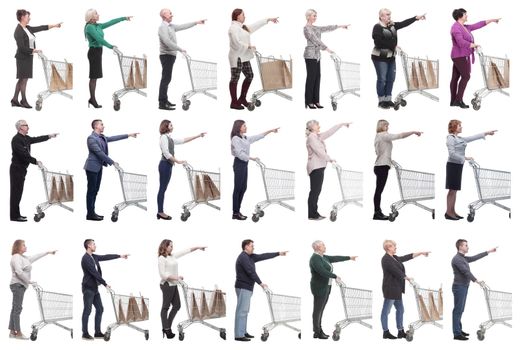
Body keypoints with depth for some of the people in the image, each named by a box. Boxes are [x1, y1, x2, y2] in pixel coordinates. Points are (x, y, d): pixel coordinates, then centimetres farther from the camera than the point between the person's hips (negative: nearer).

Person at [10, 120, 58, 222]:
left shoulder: (25, 138, 10)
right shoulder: (16, 139, -18)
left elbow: (36, 139, 25)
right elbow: (23, 154, -24)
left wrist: (49, 136, 24)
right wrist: (36, 161, -21)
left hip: (22, 169, 10)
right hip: (16, 168, -10)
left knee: (18, 192, 12)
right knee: (16, 192, -7)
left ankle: (16, 214, 17)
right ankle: (14, 216, -5)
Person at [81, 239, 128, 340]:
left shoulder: (94, 257, 10)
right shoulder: (86, 259, -17)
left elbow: (105, 257, 20)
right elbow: (95, 273, -20)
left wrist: (120, 256, 23)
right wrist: (105, 284, -17)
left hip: (94, 288, 9)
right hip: (88, 288, -9)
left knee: (100, 309, 9)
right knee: (87, 310, -5)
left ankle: (97, 332, 13)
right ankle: (85, 334, 0)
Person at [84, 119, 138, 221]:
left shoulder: (102, 137, 11)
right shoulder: (91, 138, -17)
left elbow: (113, 138, 19)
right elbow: (99, 153, -20)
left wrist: (129, 135, 18)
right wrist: (112, 162, -18)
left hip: (99, 167, 9)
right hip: (92, 167, -9)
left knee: (95, 190, 10)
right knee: (91, 191, -5)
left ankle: (92, 212, 14)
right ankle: (90, 214, -3)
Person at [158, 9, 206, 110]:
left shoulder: (171, 26, 14)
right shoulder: (163, 27, -14)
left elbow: (182, 26, 22)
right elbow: (167, 42, -23)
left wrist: (196, 22, 23)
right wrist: (180, 49, -21)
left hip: (171, 55, 10)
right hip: (166, 55, -10)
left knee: (167, 79, 13)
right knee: (165, 79, -11)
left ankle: (164, 100, 19)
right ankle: (162, 103, -13)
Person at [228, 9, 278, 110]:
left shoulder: (243, 27, 15)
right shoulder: (233, 28, -14)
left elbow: (256, 25, 23)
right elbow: (237, 43, -22)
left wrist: (268, 20, 25)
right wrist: (249, 46, -12)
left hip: (244, 57, 10)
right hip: (237, 57, -10)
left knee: (249, 76, 13)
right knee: (235, 79, -2)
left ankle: (242, 98, 24)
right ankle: (234, 103, 5)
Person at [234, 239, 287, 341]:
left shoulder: (250, 257, 15)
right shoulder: (243, 257, -14)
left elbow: (263, 256, 17)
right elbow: (251, 271, -19)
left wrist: (279, 254, 18)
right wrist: (260, 283, -17)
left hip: (247, 288, 11)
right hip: (243, 287, -11)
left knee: (244, 311, 12)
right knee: (242, 311, -11)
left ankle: (243, 332, 17)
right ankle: (239, 335, -13)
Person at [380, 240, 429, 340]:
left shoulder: (394, 258, 14)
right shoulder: (386, 259, -15)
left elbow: (406, 257, 17)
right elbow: (396, 271, -18)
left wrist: (421, 253, 17)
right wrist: (407, 277, -5)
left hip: (396, 288, 10)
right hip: (390, 288, -10)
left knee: (400, 309, 13)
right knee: (386, 311, -2)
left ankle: (401, 332, 18)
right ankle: (386, 333, 3)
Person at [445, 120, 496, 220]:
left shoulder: (459, 139, 16)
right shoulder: (450, 138, -11)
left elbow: (472, 138, 21)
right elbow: (452, 153, -18)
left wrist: (486, 133, 22)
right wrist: (465, 158, -17)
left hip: (458, 166, 9)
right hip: (453, 165, -9)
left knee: (455, 189, 9)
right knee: (452, 189, -8)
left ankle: (452, 212, 12)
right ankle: (448, 213, -6)